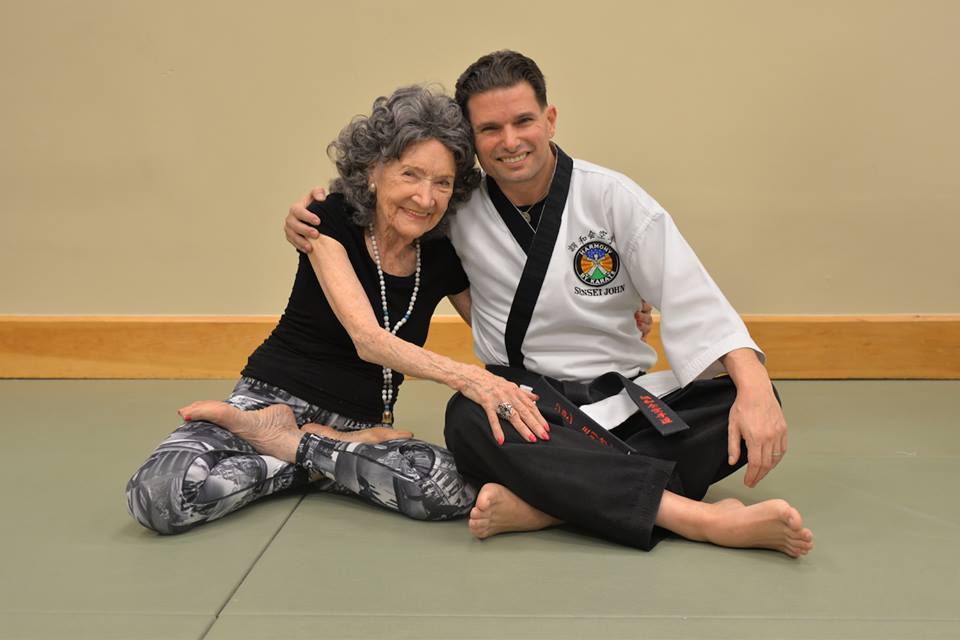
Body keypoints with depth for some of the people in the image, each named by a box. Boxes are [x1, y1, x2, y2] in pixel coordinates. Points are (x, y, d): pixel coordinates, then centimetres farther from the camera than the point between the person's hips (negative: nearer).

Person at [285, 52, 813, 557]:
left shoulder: (611, 197, -5)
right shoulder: (458, 209, 1)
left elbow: (691, 300, -11)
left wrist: (755, 387, -25)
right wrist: (308, 216, 0)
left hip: (624, 402, 1)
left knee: (750, 409, -23)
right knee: (468, 420, -35)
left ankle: (547, 501, -34)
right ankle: (702, 517, -40)